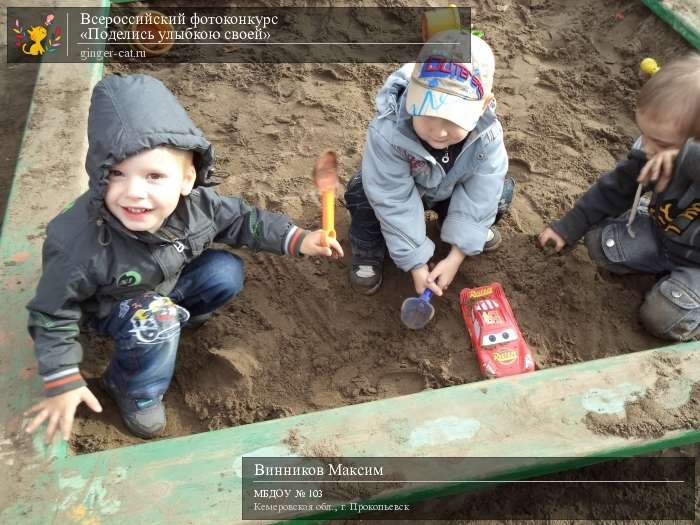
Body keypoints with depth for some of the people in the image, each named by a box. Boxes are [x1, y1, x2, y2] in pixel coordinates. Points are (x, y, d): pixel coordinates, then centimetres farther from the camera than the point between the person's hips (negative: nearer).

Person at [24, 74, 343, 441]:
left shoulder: (196, 202, -29)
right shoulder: (80, 244, -39)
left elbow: (241, 220, -8)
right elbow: (53, 312, -23)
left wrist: (297, 240, -16)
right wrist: (63, 383, -19)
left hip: (168, 282, 5)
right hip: (111, 307, -4)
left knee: (226, 272, -11)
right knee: (154, 321, -33)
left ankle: (181, 312, 16)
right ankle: (132, 390, -2)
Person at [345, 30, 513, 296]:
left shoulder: (487, 135, -33)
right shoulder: (388, 133, -42)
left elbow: (478, 197, -25)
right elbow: (395, 203, -35)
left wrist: (455, 257, -26)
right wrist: (416, 263, -31)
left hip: (449, 190, 3)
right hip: (400, 187, -3)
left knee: (500, 191, -16)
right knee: (361, 194, -31)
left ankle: (463, 225, 15)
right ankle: (368, 252, -3)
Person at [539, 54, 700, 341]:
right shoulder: (652, 148, -16)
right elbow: (616, 187, -3)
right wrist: (569, 226, -2)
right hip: (662, 233, 5)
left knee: (663, 317, -20)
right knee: (600, 241, -9)